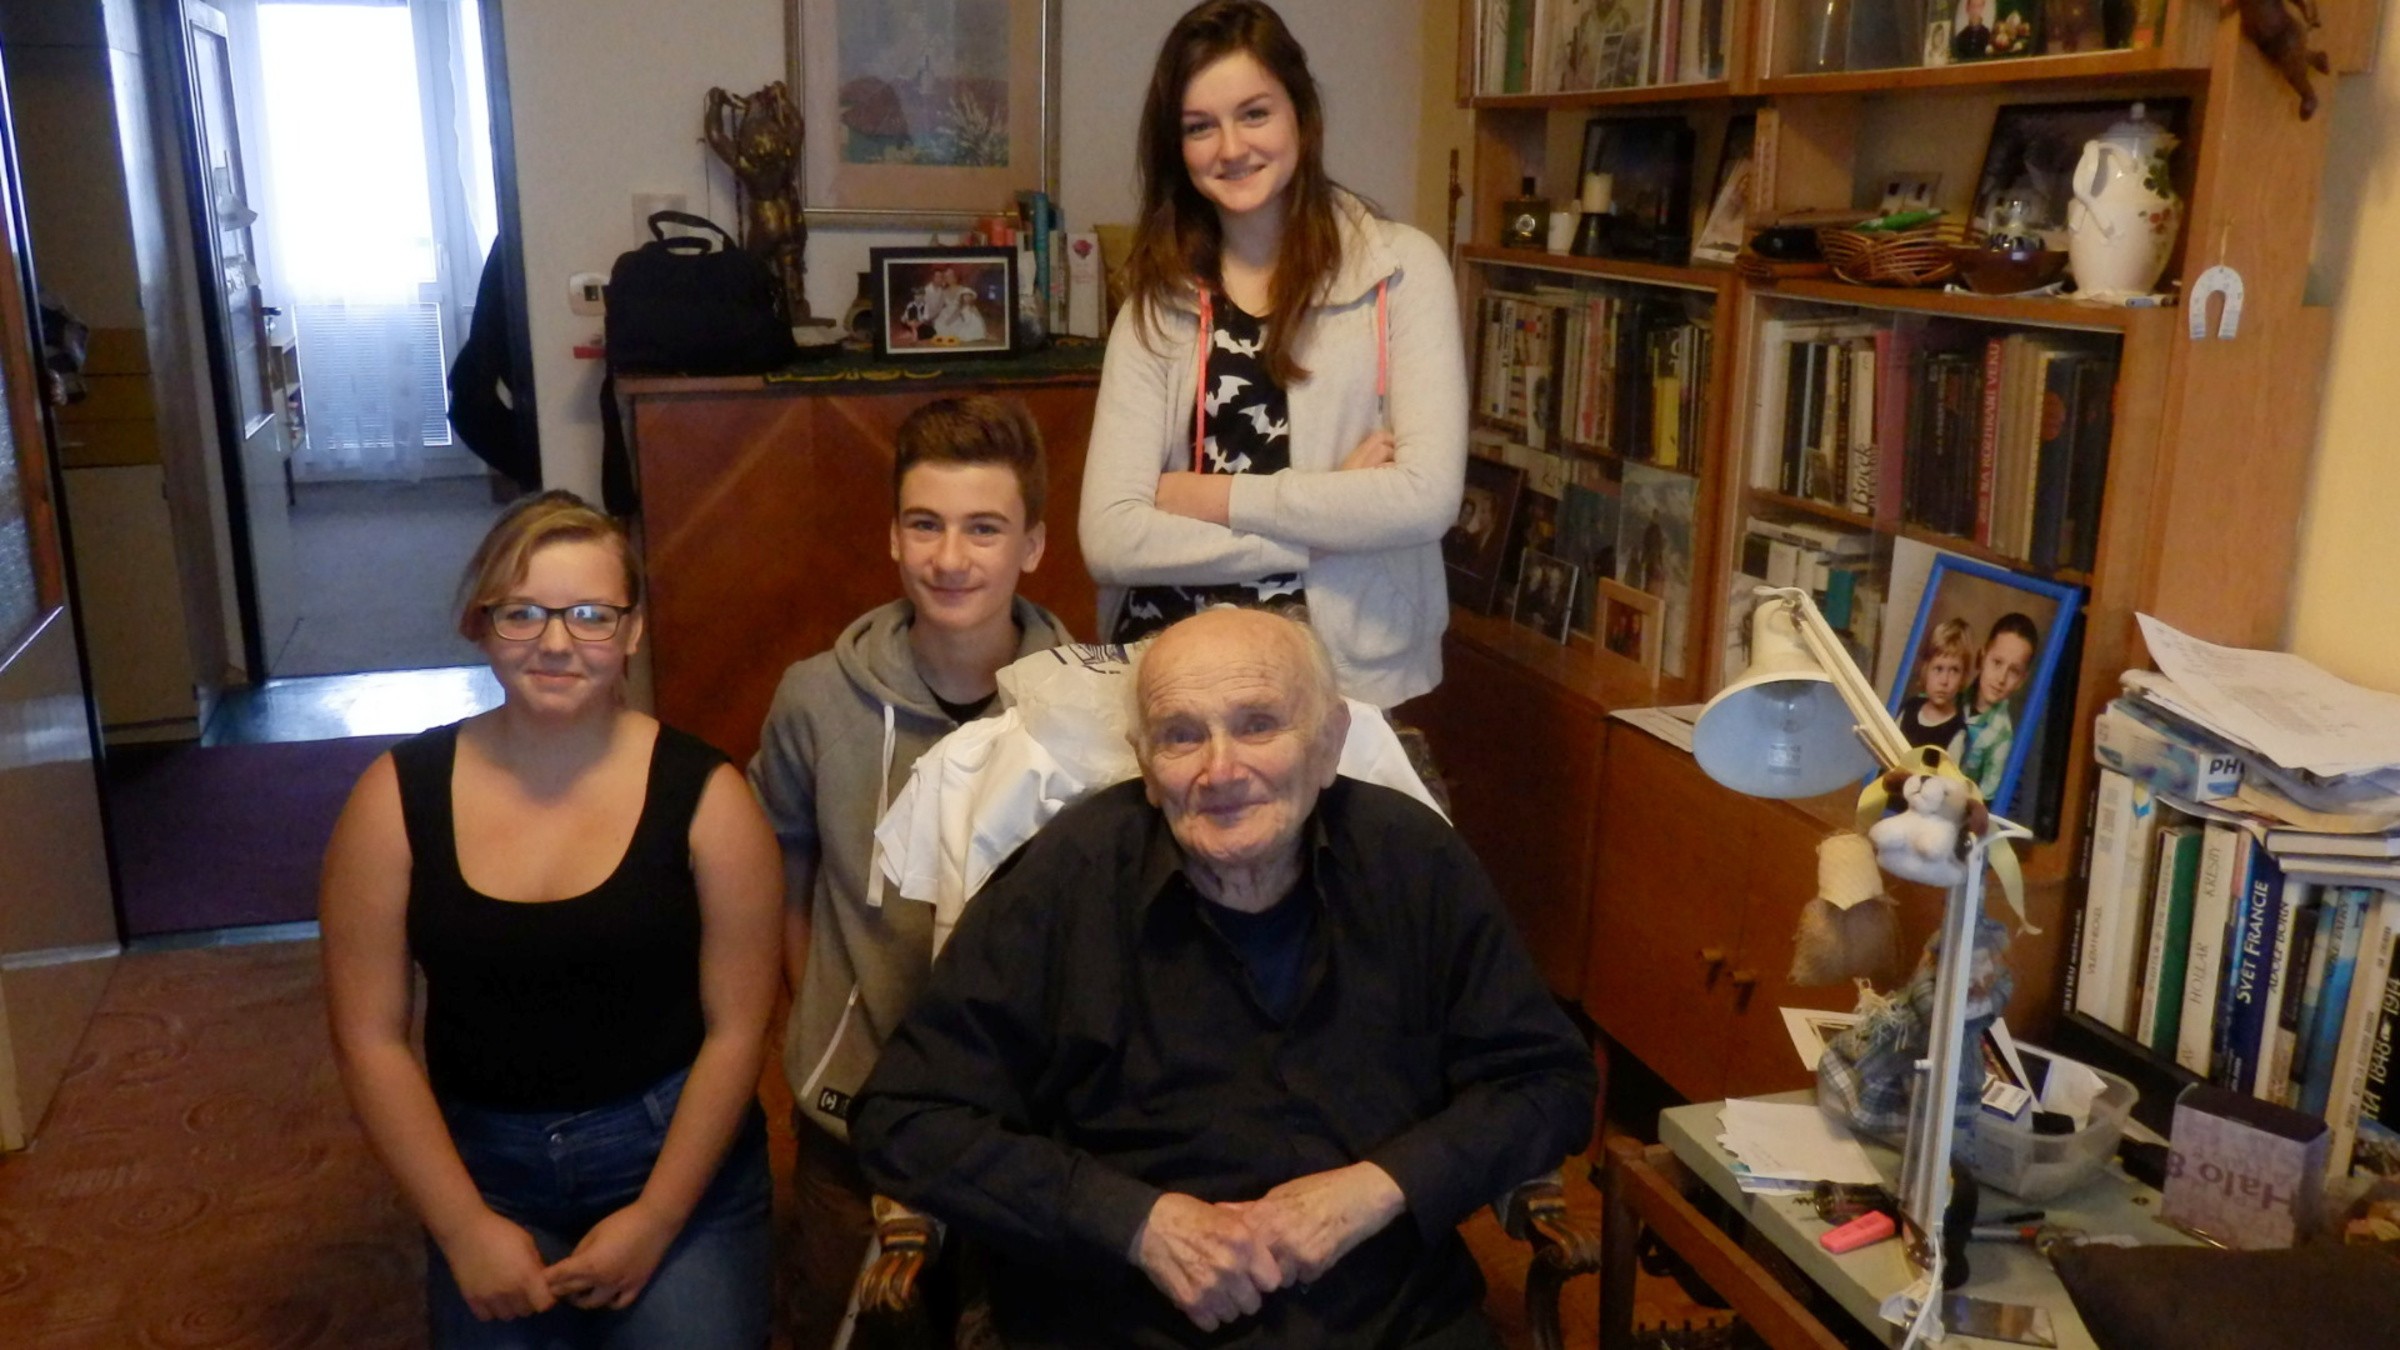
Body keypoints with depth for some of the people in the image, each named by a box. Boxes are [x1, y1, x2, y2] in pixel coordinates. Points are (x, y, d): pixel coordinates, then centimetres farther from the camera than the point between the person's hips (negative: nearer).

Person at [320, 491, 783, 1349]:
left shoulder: (703, 794, -12)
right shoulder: (397, 799, -8)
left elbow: (737, 1029, -10)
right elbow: (369, 1038, -5)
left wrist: (654, 1218, -11)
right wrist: (464, 1227, -8)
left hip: (675, 1154, -1)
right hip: (483, 1164, 2)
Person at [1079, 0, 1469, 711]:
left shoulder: (1401, 268, 1)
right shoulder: (1157, 300, 6)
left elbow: (1426, 497, -11)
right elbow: (1109, 538, -5)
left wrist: (1210, 497, -7)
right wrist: (1328, 519, -11)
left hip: (1349, 668, -1)